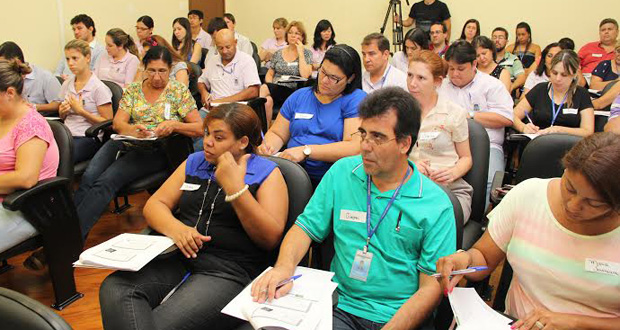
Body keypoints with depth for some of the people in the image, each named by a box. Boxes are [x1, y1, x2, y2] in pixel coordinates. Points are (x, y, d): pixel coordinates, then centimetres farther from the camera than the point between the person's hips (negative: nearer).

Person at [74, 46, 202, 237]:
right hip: (127, 142, 4)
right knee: (88, 177, -27)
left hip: (157, 151, -4)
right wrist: (132, 129, -17)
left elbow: (200, 128, 1)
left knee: (106, 181, -28)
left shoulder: (179, 91, 7)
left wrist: (174, 125, -18)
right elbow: (118, 123, 7)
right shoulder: (132, 89, 16)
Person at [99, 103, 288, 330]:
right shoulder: (194, 162, 17)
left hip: (230, 271, -5)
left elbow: (271, 238, -9)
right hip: (177, 258, 6)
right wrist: (176, 228, -10)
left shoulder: (267, 173, 2)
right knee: (114, 289, -23)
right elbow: (154, 205, 13)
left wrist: (235, 188, -17)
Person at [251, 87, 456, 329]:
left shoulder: (437, 205, -5)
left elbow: (431, 286, -6)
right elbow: (306, 227, 6)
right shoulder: (342, 172, 4)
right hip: (340, 307, 2)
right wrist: (284, 266, -14)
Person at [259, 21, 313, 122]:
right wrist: (270, 85, -3)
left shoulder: (307, 54, 8)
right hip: (275, 88, 3)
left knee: (263, 89, -32)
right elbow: (269, 74, 19)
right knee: (267, 100, -35)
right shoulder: (278, 53, 19)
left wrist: (300, 53, -5)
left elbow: (305, 75, -9)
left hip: (292, 91, -3)